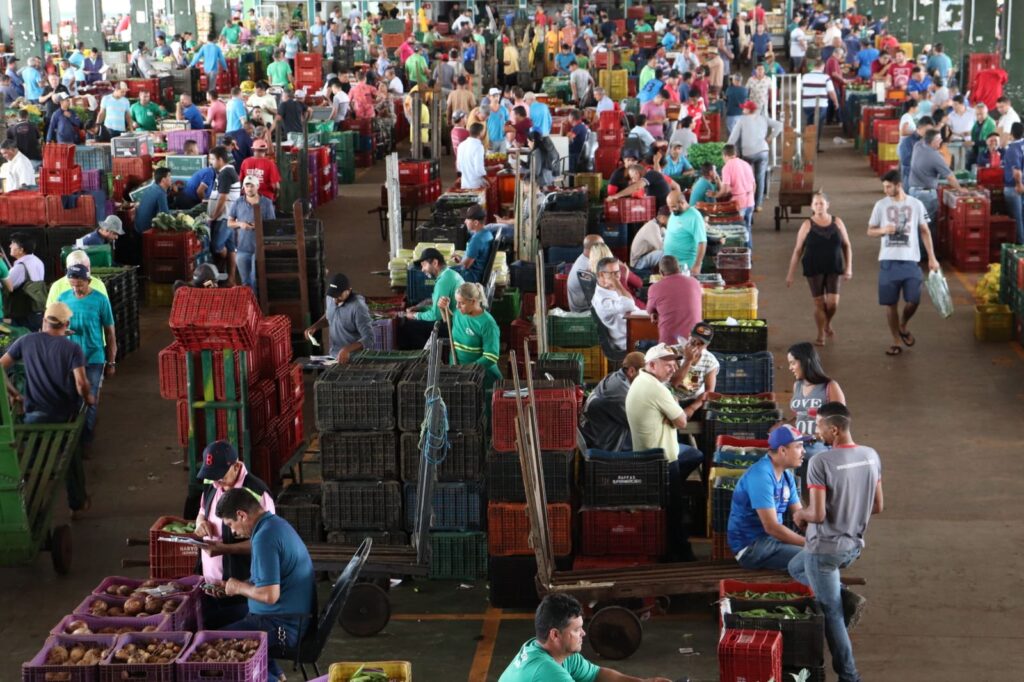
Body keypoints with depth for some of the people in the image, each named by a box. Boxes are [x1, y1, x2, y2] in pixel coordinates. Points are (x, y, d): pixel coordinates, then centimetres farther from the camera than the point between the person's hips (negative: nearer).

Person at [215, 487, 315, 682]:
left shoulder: (264, 537, -23)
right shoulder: (277, 523, 8)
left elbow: (270, 595, -27)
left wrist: (239, 588, -10)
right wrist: (232, 585, 12)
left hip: (283, 626, -10)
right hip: (297, 617, 10)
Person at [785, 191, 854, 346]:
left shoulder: (837, 223, 2)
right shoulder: (808, 225, -4)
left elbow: (847, 246, 8)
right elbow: (798, 250, -2)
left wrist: (849, 267, -1)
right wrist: (790, 274, -4)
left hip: (833, 269, 1)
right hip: (814, 270, -1)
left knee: (833, 303, -7)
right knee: (819, 303, 2)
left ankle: (827, 324, 26)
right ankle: (821, 335, 21)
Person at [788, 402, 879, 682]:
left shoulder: (821, 463, -23)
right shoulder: (872, 456, -2)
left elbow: (817, 514, -23)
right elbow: (878, 507, 6)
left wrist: (800, 514, 0)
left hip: (825, 548, -7)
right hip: (854, 545, 7)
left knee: (831, 613, 7)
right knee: (796, 568, 29)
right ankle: (846, 599, 12)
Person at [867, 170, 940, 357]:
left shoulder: (916, 204, 2)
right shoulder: (881, 205, 3)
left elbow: (925, 231, 7)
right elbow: (870, 231, 8)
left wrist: (932, 258, 2)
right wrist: (883, 230, -15)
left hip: (910, 260, 0)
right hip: (888, 261, 0)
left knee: (913, 301, -7)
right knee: (890, 302, 2)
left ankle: (903, 327, 24)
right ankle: (896, 341, 14)